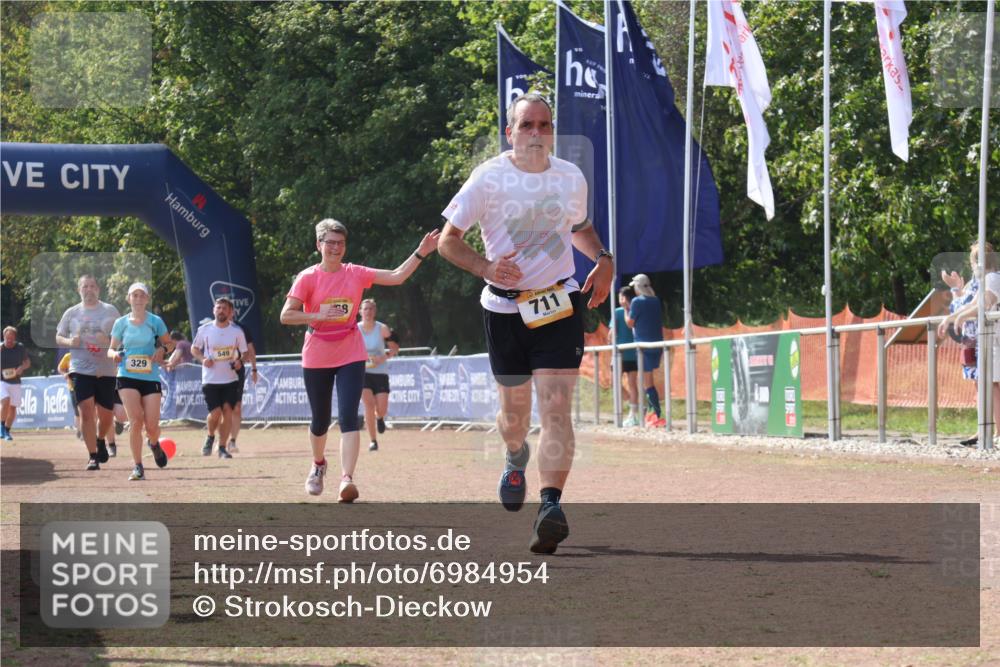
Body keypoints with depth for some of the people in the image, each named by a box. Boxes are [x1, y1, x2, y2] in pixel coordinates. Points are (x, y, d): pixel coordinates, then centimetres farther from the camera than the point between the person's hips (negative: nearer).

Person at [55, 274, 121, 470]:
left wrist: (109, 340, -14)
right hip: (81, 368, 0)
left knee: (106, 414, 6)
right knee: (86, 411, -11)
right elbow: (59, 337, 14)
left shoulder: (110, 311, 5)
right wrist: (69, 342, -8)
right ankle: (92, 457, -5)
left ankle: (101, 440, 38)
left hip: (106, 370, 0)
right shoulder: (72, 313, 7)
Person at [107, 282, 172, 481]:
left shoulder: (155, 321, 3)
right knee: (136, 421, -14)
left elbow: (168, 344, 11)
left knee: (152, 425, -4)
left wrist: (161, 350, -12)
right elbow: (111, 349, 13)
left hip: (151, 377, 0)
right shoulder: (121, 323, 6)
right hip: (127, 377, 0)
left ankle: (154, 444, 34)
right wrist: (114, 354, -10)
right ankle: (137, 467, -6)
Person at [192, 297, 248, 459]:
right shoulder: (205, 330, -2)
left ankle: (222, 448, 3)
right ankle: (210, 437, 21)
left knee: (228, 411, -8)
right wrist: (203, 359, -9)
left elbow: (244, 353, 10)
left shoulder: (237, 331, 0)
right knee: (216, 412, -11)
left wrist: (239, 361, -12)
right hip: (210, 379, -1)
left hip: (230, 379, 1)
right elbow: (194, 348, 11)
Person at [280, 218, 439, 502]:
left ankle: (347, 479, -27)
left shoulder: (356, 274, 2)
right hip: (316, 358, 0)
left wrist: (420, 253, -12)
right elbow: (286, 315, -11)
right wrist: (319, 315, -22)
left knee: (348, 417, -16)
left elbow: (397, 277, -2)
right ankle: (318, 464, 42)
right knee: (320, 421, 11)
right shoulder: (308, 278, -5)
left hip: (350, 356, 0)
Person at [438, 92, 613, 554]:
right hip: (505, 308, -1)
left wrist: (604, 260, 4)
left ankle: (551, 507, -23)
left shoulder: (571, 178, 4)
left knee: (556, 406, -14)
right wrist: (486, 267, -21)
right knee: (514, 405, 13)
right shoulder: (489, 178, -7)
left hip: (559, 305, 1)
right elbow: (448, 240, -3)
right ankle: (516, 458, 49)